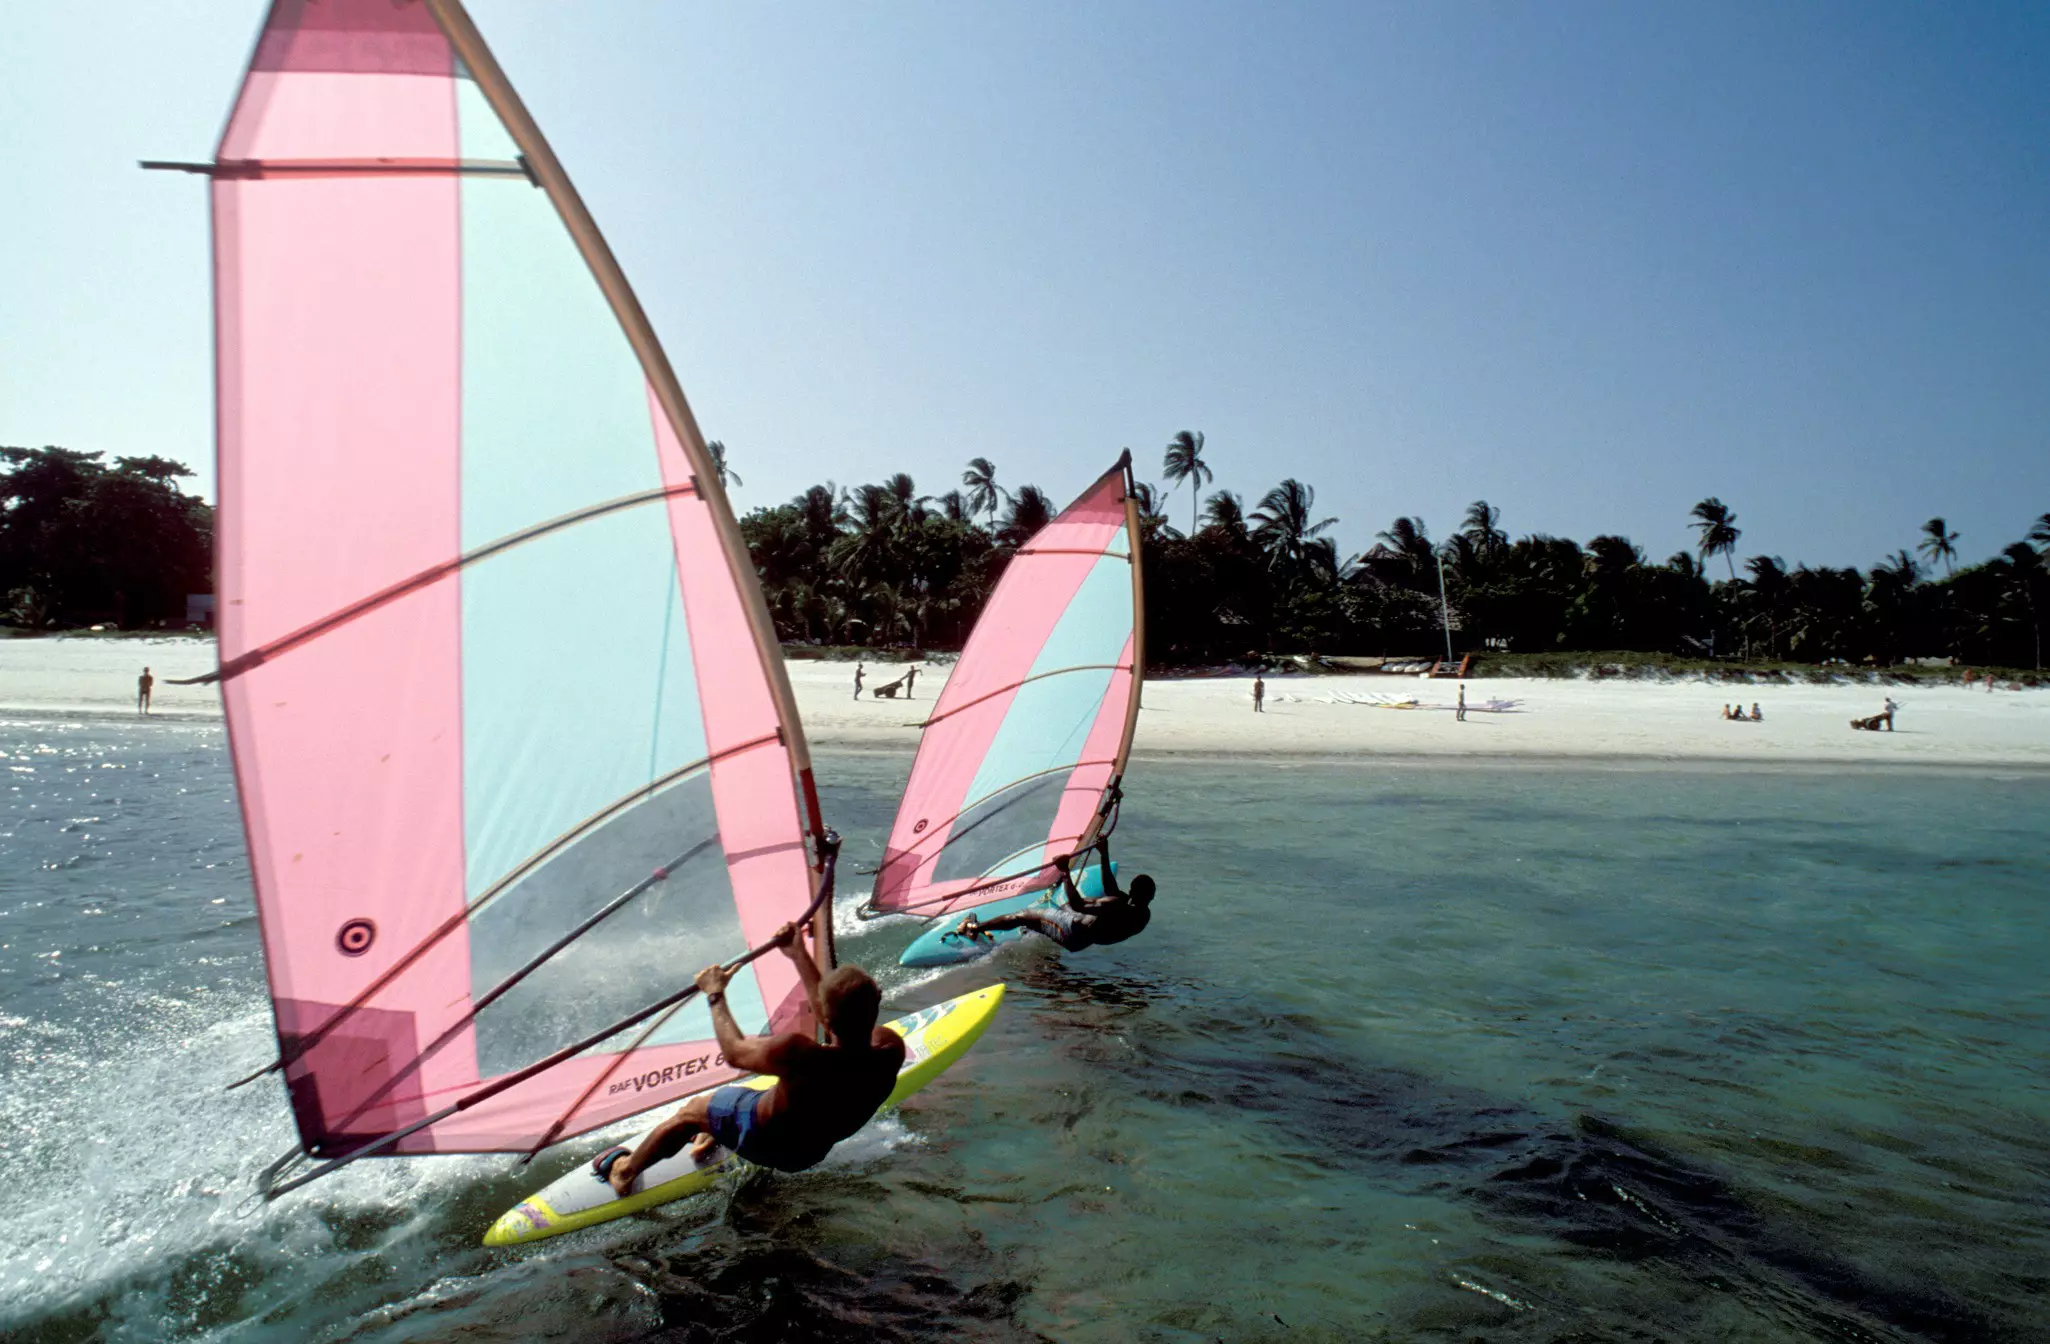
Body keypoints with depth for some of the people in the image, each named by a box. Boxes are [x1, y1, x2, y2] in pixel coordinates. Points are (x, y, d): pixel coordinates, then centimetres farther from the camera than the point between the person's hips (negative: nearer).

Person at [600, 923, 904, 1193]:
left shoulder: (797, 1053, -43)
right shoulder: (890, 1049, -30)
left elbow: (735, 1052, -21)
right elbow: (841, 1020, -8)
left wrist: (716, 996, -5)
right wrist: (800, 956, -2)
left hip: (763, 1144, -4)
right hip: (815, 1151, 4)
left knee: (691, 1109, 21)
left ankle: (624, 1171, 45)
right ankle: (710, 1138, 44)